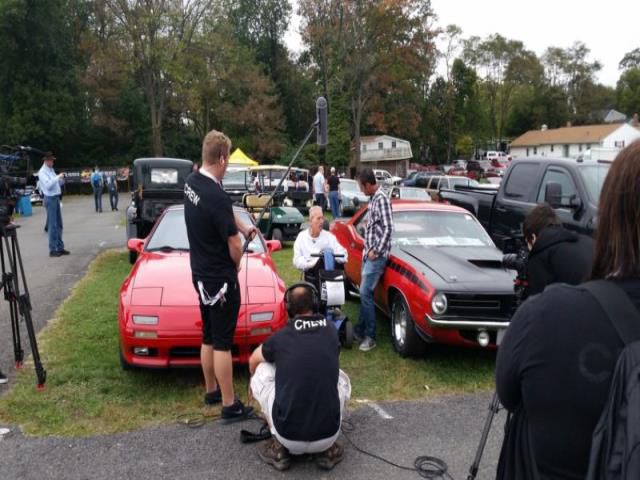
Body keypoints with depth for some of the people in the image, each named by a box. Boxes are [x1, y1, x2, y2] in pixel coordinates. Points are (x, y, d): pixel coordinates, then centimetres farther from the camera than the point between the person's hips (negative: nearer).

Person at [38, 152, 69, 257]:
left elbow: (58, 184, 19)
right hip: (50, 199, -9)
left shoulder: (51, 170, 15)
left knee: (59, 224, 11)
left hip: (56, 198, 9)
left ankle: (60, 247, 18)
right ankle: (52, 250, -4)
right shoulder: (42, 172, -10)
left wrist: (61, 180, -1)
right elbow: (48, 185, -23)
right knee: (53, 225, -8)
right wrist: (58, 177, -21)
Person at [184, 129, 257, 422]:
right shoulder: (216, 197, -27)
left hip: (201, 273, 9)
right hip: (220, 278, -9)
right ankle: (230, 406, 11)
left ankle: (211, 391, 34)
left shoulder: (192, 182, 0)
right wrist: (236, 264, 2)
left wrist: (243, 226, 7)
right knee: (222, 342, 0)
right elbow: (234, 246, -18)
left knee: (209, 337, 20)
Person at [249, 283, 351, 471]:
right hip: (327, 437, 2)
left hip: (288, 436, -2)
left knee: (262, 371, 18)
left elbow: (253, 362, 25)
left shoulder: (280, 337, 2)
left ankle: (279, 449, 16)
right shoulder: (331, 332, 8)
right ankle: (328, 450, 16)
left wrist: (253, 383, 48)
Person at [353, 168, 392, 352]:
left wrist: (376, 251, -18)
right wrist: (368, 250, 15)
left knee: (365, 293, -9)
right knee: (364, 292, 13)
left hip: (376, 255, -9)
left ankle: (370, 336, -1)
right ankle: (360, 329, 22)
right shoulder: (374, 198, 12)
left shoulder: (381, 199, -16)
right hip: (368, 253, 9)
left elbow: (388, 229, -21)